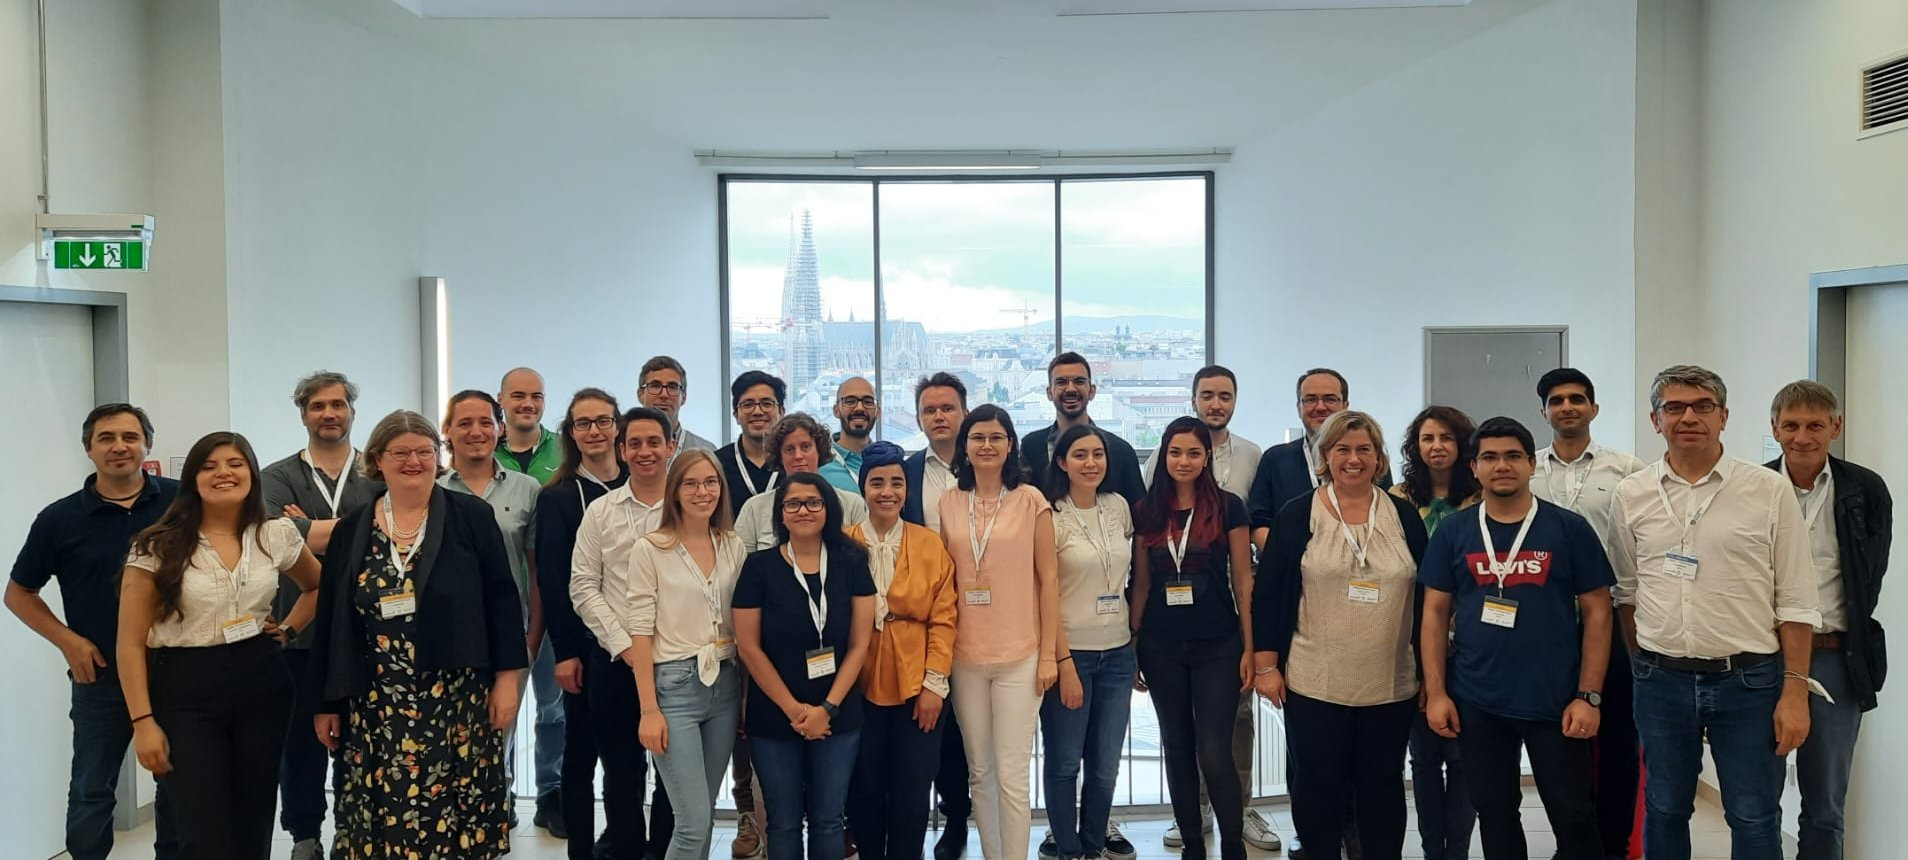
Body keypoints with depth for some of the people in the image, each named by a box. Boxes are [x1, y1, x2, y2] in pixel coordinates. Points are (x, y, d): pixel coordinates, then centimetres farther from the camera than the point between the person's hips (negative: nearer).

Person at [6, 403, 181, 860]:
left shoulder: (181, 500, -6)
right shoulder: (60, 518, -3)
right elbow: (19, 593, 8)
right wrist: (67, 640, -4)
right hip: (101, 676, 0)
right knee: (92, 792, 10)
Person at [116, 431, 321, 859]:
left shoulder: (277, 535, 3)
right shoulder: (158, 547, -5)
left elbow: (317, 586, 23)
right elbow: (132, 642, -4)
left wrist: (289, 629, 7)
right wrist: (143, 721, -9)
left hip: (261, 685, 3)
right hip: (185, 693, -3)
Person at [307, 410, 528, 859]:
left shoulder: (471, 516, -1)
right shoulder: (351, 531, 7)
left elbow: (502, 599, -2)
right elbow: (329, 620, 9)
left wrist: (507, 678, -6)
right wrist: (327, 702, 8)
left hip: (459, 699, -2)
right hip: (375, 706, 2)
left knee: (458, 816, 3)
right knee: (383, 817, 4)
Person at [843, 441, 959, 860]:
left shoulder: (931, 545, 2)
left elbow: (943, 619, -1)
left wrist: (935, 684, -7)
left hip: (917, 688, 0)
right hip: (858, 688, 0)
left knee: (911, 792, 6)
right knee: (863, 790, 9)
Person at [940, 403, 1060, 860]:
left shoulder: (1030, 500, -3)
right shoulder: (949, 502, 5)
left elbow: (1048, 578, -3)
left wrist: (1049, 653, -6)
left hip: (1019, 655, -3)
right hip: (965, 654, 3)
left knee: (1011, 775, -3)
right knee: (978, 771, 12)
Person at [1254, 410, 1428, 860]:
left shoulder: (1404, 516, 5)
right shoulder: (1297, 516, -2)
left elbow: (1427, 596, 9)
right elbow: (1267, 594, -2)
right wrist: (1266, 665, -7)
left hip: (1391, 684, 2)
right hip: (1314, 683, -2)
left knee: (1383, 785, 11)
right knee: (1317, 785, 7)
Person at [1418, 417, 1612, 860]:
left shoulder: (1570, 529, -2)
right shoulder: (1453, 533, 3)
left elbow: (1596, 613, -1)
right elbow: (1435, 614, 5)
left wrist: (1589, 696, -7)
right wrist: (1436, 693, -2)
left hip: (1555, 702, -1)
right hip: (1476, 703, 2)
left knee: (1574, 817, 6)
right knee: (1495, 816, 13)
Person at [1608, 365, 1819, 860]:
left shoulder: (1770, 491, -4)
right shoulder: (1632, 495, 3)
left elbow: (1795, 601, -4)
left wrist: (1795, 689, -8)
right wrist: (1647, 664, 11)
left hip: (1750, 680, -2)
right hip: (1661, 682, 2)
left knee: (1754, 819, 6)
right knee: (1663, 812, 13)